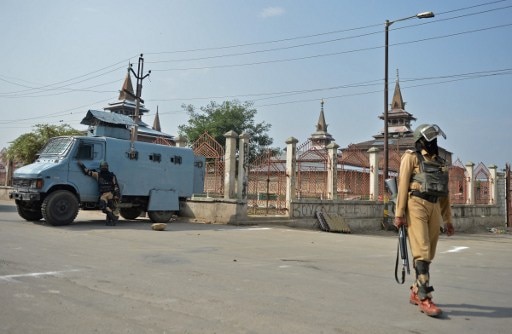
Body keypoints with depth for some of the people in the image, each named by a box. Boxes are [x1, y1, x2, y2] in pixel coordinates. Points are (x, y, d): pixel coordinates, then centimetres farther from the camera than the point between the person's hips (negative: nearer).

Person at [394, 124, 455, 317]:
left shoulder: (440, 163, 21)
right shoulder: (411, 157, 3)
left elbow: (444, 194, 21)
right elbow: (402, 185, -5)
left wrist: (447, 220, 17)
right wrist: (399, 213, -13)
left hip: (434, 208, 7)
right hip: (416, 205, -7)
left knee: (428, 254, 9)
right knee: (422, 252, -13)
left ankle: (416, 292, 21)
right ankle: (425, 298, -14)